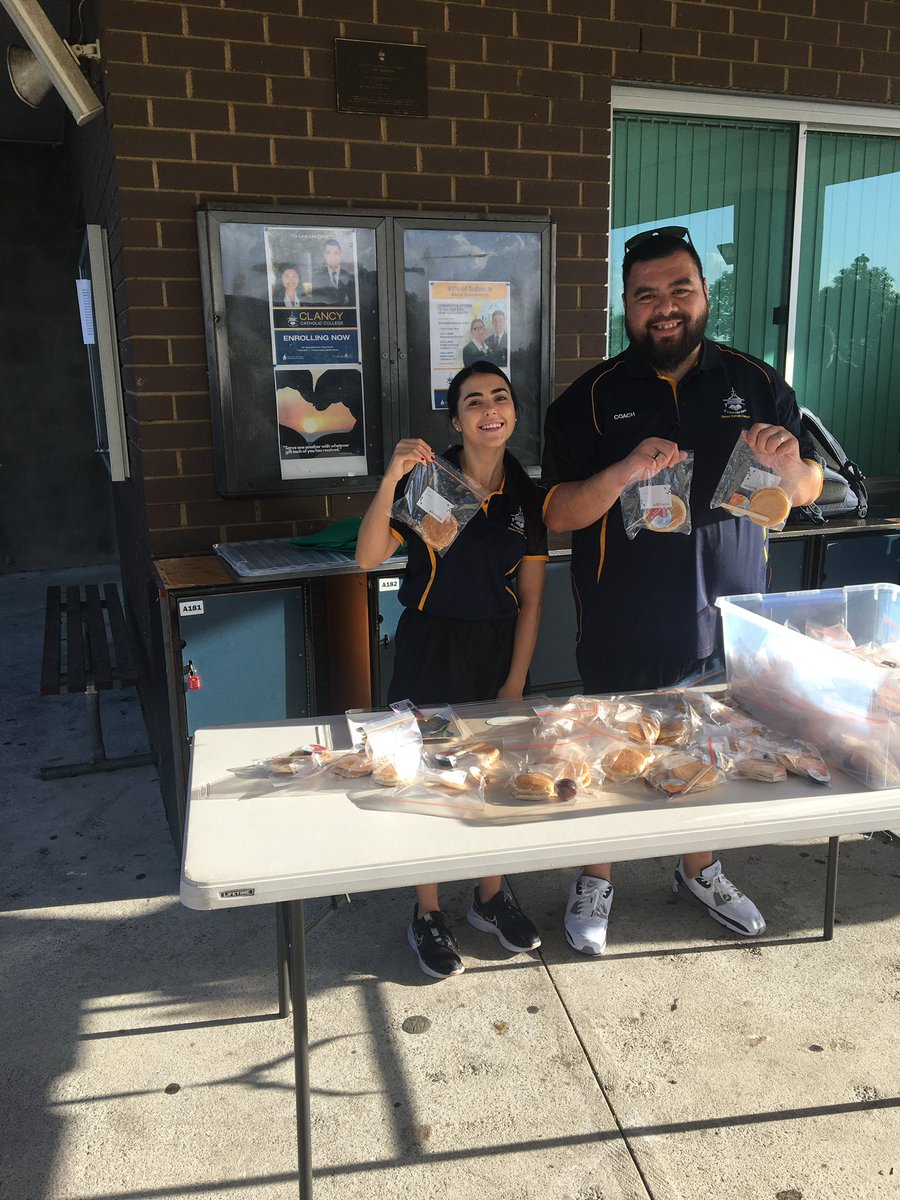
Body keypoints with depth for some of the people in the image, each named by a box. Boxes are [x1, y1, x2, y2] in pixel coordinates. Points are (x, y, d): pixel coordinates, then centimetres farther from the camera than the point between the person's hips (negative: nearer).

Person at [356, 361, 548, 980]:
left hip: (499, 650, 4)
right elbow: (369, 557, -19)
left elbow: (531, 598, 3)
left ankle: (491, 896, 36)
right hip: (430, 647, -3)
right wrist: (392, 479, -30)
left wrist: (516, 681, -2)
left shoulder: (528, 496, 2)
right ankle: (428, 916, 24)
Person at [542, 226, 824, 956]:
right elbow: (556, 514, -11)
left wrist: (788, 461, -16)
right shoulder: (592, 398, -5)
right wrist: (625, 470, -28)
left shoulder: (756, 384, 2)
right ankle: (596, 881, 35)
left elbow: (809, 490, 7)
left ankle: (700, 870, 44)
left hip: (728, 620, 3)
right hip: (625, 632, -3)